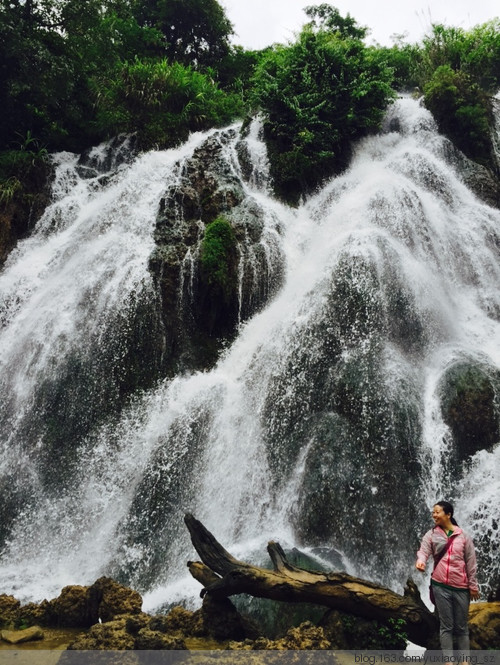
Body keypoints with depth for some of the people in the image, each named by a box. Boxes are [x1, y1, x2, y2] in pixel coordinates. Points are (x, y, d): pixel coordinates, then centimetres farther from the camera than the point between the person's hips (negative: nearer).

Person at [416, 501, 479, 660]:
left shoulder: (463, 536, 0)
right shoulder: (431, 534, 1)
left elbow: (471, 562, 4)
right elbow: (423, 551, -13)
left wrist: (473, 585, 4)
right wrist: (420, 561, -36)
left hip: (461, 587, 0)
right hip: (440, 586, 0)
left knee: (461, 627, 11)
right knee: (446, 626, 6)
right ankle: (448, 660, 12)